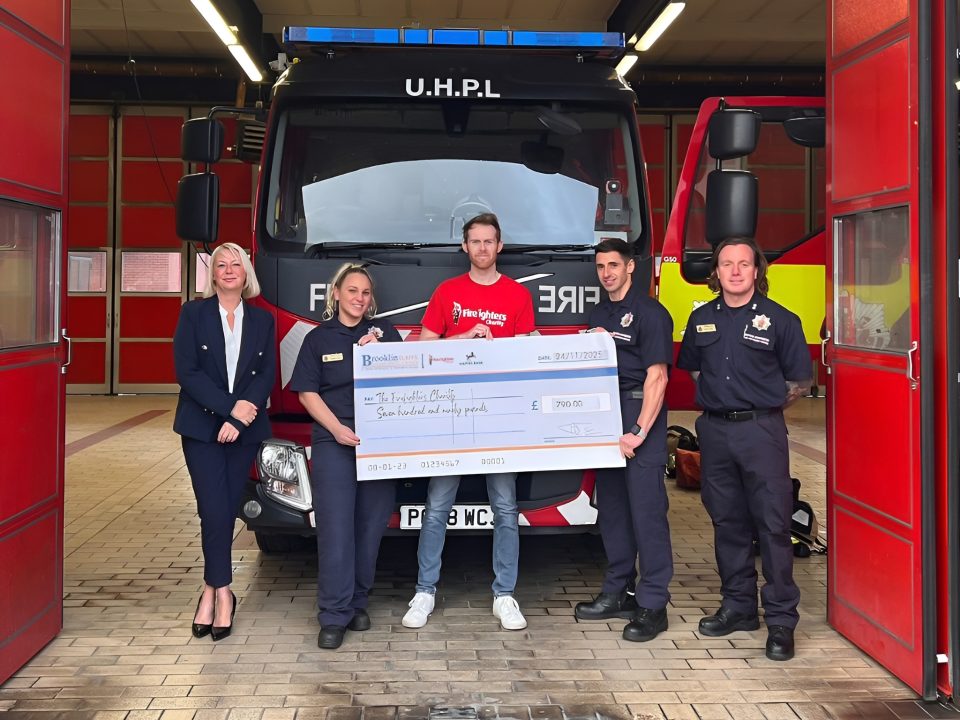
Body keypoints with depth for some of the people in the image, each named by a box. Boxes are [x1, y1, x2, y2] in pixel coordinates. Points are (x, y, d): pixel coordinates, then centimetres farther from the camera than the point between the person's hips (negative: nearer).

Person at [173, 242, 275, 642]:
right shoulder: (193, 313, 2)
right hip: (201, 427, -2)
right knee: (215, 511, -9)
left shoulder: (263, 320, 9)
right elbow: (186, 371, -7)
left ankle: (211, 589, 15)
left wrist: (241, 415, -12)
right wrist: (229, 407, -15)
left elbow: (267, 374, 2)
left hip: (246, 429, 2)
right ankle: (222, 593, 2)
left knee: (227, 510, 5)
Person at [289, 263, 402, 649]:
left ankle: (357, 602, 18)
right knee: (336, 528, -7)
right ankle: (334, 615, -3)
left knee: (370, 526, 5)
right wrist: (337, 428, -10)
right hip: (334, 443, -2)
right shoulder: (318, 338, 8)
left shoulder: (384, 331, 11)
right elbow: (307, 392, 3)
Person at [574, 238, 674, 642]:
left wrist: (640, 432, -19)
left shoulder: (649, 313, -6)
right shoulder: (597, 315, 17)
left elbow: (656, 376, -13)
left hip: (640, 416, -8)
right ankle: (618, 593, 22)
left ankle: (652, 605, -3)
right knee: (611, 508, 12)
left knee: (647, 510, -8)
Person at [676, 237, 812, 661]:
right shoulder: (702, 319, 9)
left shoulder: (779, 319, -3)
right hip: (714, 430, 4)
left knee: (773, 523, -4)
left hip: (761, 430, -4)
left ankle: (781, 619, 2)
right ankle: (738, 606, 23)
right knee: (727, 521, 11)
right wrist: (719, 400, 13)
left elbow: (800, 381, 3)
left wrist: (763, 404, 6)